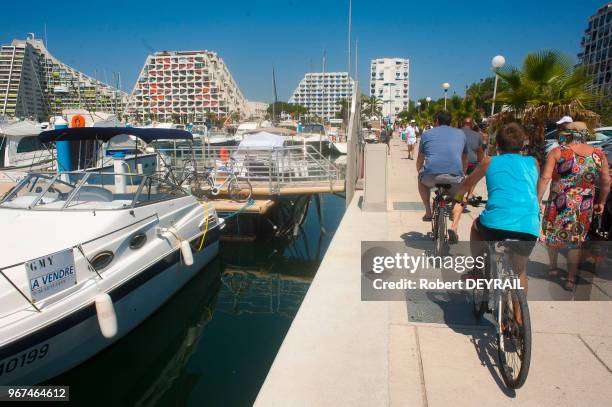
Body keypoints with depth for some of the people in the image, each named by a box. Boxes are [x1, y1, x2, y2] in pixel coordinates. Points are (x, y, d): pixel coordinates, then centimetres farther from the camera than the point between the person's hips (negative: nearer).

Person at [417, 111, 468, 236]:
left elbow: (420, 160, 28)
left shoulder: (427, 134, 19)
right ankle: (454, 226, 10)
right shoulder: (460, 134, 23)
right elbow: (465, 160, 34)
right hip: (455, 176, 1)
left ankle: (428, 212, 30)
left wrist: (419, 172, 47)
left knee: (421, 180, 36)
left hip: (431, 175, -1)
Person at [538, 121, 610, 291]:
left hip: (559, 205, -3)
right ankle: (571, 279, 21)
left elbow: (545, 178, -17)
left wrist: (537, 200, -11)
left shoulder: (557, 152, -8)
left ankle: (553, 268, 36)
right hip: (584, 208, 3)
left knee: (552, 235, 22)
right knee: (575, 242, 16)